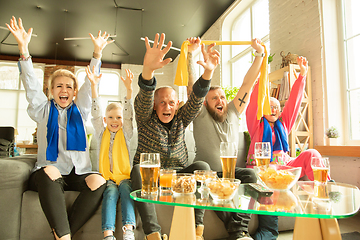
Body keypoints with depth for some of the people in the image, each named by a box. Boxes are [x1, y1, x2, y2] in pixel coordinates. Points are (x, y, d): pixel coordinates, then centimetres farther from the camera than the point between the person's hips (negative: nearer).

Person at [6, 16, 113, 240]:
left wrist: (97, 53, -1)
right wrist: (24, 48, -11)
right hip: (49, 171, -1)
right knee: (49, 172, -36)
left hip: (78, 173, 2)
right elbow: (32, 85, 1)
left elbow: (90, 84, 8)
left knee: (98, 181, -29)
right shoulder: (43, 110, 14)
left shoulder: (79, 110, 17)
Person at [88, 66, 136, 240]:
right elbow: (96, 113, 0)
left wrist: (129, 88, -17)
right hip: (107, 176, 0)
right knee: (111, 192, -27)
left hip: (124, 175, 0)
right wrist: (94, 86, -11)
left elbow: (129, 114, -4)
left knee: (125, 188, -29)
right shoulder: (102, 133, 12)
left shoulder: (125, 134, 10)